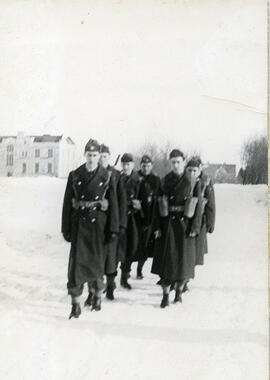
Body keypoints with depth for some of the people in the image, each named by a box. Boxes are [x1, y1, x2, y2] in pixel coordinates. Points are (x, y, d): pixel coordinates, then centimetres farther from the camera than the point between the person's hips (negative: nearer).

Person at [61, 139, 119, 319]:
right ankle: (76, 304, 5)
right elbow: (67, 203, 3)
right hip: (79, 223, 1)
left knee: (97, 261, 9)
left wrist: (113, 229, -2)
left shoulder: (107, 176, -1)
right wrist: (66, 228, 1)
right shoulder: (74, 175, 2)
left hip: (99, 223, 0)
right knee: (76, 261, -4)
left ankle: (97, 295, 33)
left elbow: (113, 204, 0)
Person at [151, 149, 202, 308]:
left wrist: (195, 228, -8)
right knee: (166, 258, -2)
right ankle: (165, 295, 8)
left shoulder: (193, 181, -1)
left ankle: (179, 290, 28)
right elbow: (158, 204, 3)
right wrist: (157, 226, -3)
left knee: (184, 259, 7)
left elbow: (198, 205, -2)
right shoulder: (165, 181, 3)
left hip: (186, 224, -1)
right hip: (168, 224, 1)